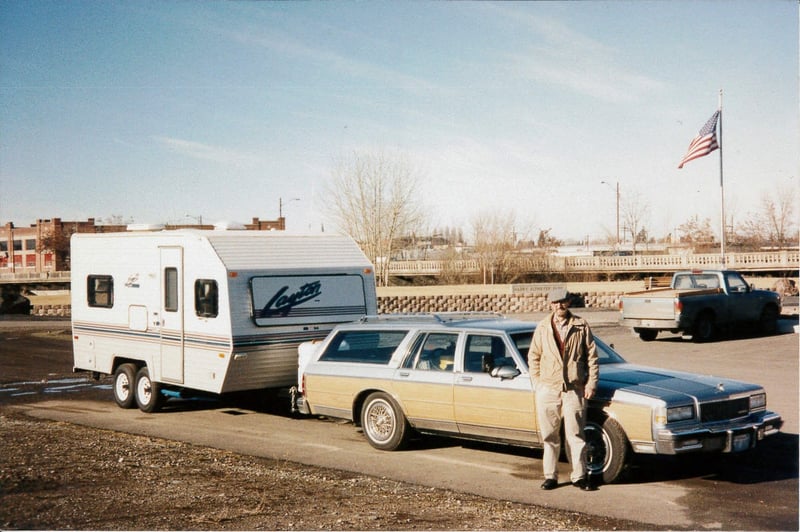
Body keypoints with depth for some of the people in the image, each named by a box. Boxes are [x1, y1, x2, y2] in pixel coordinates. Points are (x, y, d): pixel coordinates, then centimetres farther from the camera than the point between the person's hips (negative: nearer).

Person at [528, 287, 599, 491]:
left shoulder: (581, 326, 3)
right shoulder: (542, 328, 7)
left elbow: (592, 356, 4)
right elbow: (533, 356, 12)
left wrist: (591, 383, -1)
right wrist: (537, 382, 4)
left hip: (574, 389, -1)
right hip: (548, 390, 1)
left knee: (575, 436, 2)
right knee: (549, 436, 6)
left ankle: (579, 476, 12)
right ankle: (550, 476, 15)